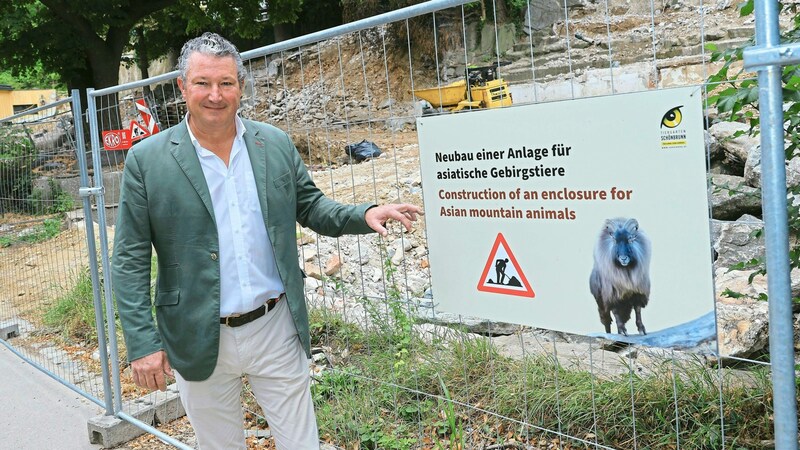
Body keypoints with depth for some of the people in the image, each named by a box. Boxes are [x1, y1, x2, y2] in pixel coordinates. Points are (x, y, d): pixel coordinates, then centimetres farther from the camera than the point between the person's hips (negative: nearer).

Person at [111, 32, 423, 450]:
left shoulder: (276, 144, 1)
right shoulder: (146, 160, -7)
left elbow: (310, 206, 10)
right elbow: (129, 261, -5)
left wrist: (365, 214, -9)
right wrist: (142, 343, -10)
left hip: (276, 330, 2)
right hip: (199, 343, -1)